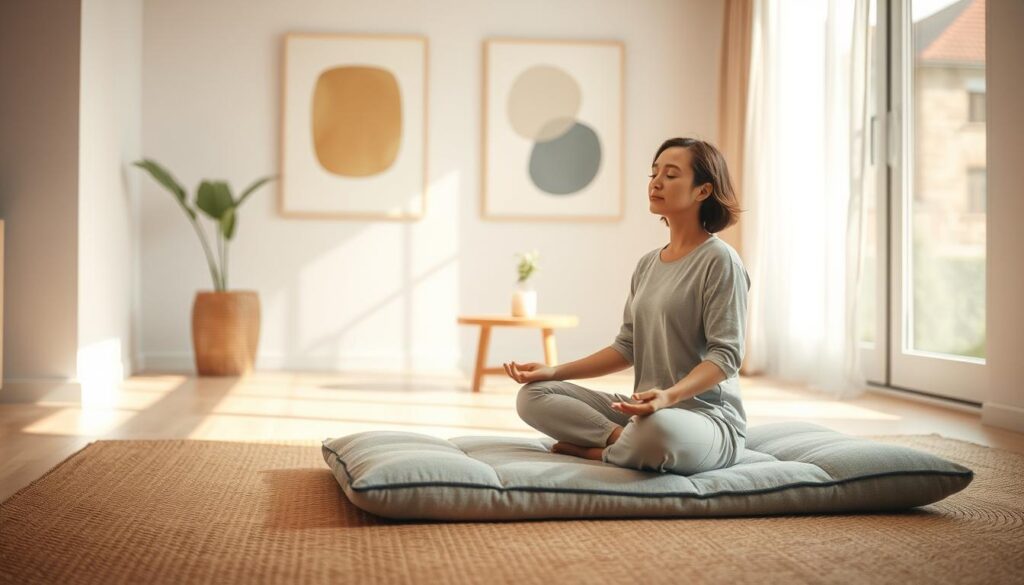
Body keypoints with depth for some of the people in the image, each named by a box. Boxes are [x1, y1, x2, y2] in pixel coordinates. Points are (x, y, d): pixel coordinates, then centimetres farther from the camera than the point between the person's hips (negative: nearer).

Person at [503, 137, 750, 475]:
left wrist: (669, 396, -31)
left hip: (707, 416, -7)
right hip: (645, 410, 7)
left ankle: (595, 449, -11)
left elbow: (726, 354, -15)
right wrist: (554, 372, 6)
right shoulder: (648, 264, 14)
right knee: (533, 396, -4)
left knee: (659, 427, -42)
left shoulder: (719, 260, -9)